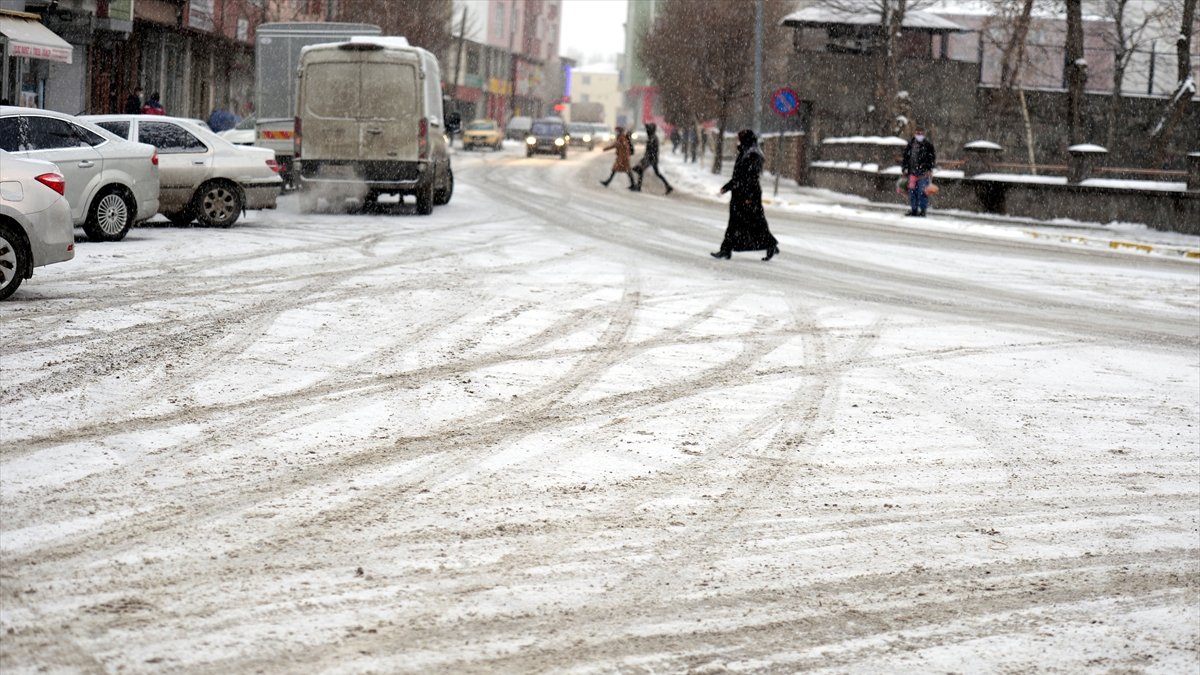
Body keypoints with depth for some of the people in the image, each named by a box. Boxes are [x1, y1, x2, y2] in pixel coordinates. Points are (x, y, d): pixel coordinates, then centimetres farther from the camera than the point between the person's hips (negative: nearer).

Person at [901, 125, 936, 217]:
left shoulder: (928, 144, -1)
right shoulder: (911, 143, 9)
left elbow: (932, 157, 2)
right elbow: (905, 156, 16)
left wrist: (929, 169, -5)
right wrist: (905, 168, 11)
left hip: (924, 172, -4)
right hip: (913, 172, 4)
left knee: (922, 192, -7)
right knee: (912, 191, 6)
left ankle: (922, 210, 0)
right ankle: (913, 209, 16)